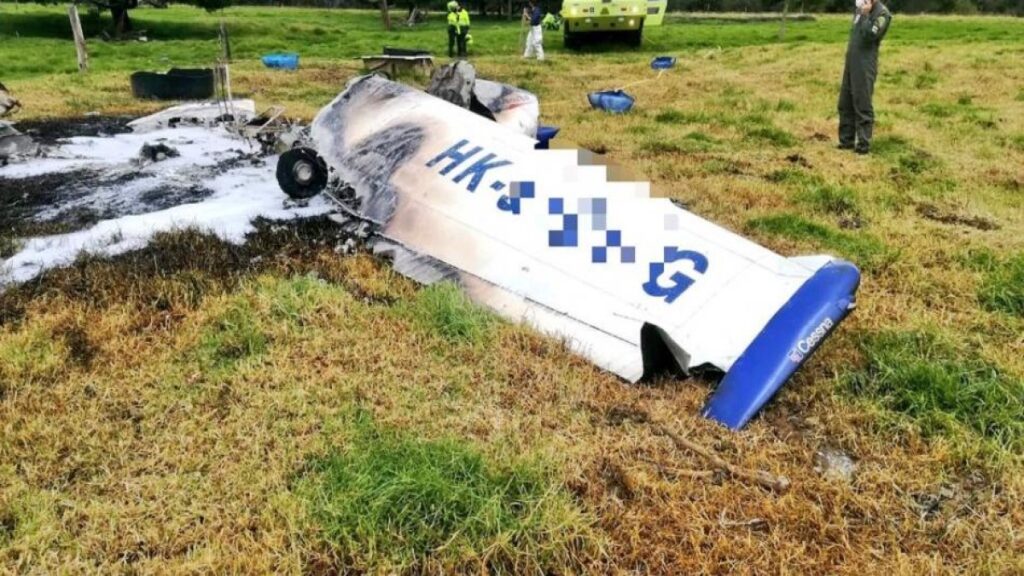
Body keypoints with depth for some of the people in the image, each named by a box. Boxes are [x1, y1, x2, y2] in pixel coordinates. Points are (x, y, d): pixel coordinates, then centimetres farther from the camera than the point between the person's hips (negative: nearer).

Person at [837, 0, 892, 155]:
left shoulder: (882, 13, -9)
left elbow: (869, 35, -21)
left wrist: (865, 14, -17)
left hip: (865, 64, -8)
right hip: (851, 62, 8)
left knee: (862, 105, -6)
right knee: (845, 104, 11)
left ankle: (864, 144, -1)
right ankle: (846, 140, 20)